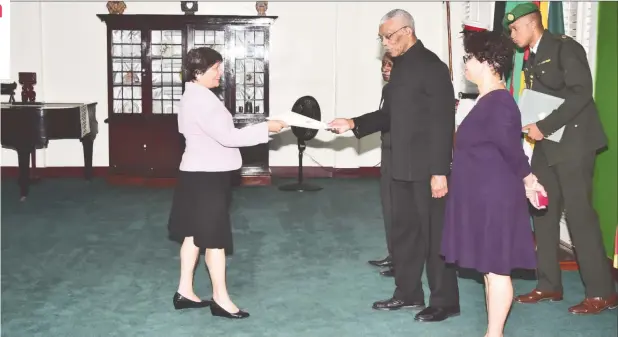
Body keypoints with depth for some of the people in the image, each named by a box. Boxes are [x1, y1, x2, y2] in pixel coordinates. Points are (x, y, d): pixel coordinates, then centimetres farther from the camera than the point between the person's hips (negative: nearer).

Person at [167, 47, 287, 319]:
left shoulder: (194, 96, 13)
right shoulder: (201, 99, -21)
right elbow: (227, 136, -25)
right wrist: (266, 128, -21)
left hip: (200, 172, 11)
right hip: (207, 174, -11)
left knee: (194, 233, 14)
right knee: (214, 236, -4)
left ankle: (185, 291, 21)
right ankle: (220, 299, 4)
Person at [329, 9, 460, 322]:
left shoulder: (431, 65, -13)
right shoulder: (400, 65, 11)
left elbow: (443, 121, -17)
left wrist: (440, 171, -21)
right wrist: (354, 124, 3)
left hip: (427, 167, -8)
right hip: (402, 165, 8)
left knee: (434, 233, 1)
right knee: (403, 230, 15)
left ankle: (445, 301, 12)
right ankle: (407, 292, 28)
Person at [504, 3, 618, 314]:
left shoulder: (565, 47, -9)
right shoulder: (531, 59, 16)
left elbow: (581, 93, -20)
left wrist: (544, 126, -22)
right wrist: (526, 123, -1)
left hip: (572, 141, -8)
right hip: (546, 144, 9)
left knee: (579, 213, -8)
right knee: (543, 212, 8)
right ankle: (549, 285, 17)